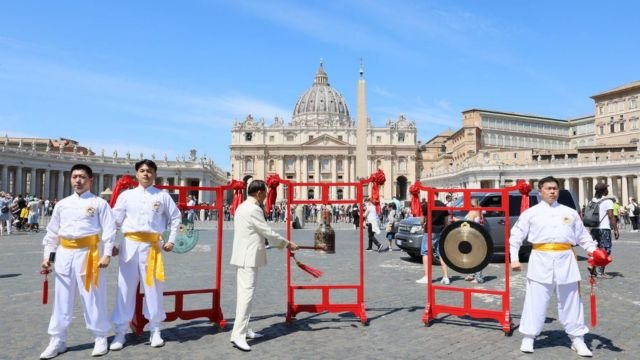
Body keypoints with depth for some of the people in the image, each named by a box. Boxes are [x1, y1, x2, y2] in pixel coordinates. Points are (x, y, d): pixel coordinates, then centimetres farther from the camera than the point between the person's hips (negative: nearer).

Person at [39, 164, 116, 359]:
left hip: (88, 253, -4)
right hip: (65, 253, 4)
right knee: (62, 298, 9)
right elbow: (52, 231, 16)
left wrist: (107, 254, -13)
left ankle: (100, 338, 14)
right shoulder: (62, 204, 12)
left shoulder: (99, 203, -1)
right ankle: (57, 341, 20)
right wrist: (47, 255, 10)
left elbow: (109, 230, -5)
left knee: (93, 297, 1)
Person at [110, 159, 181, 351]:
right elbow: (115, 220, 6)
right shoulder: (126, 195, 6)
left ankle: (155, 330, 17)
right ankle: (120, 332, 14)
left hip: (151, 245, 0)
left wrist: (171, 240, 5)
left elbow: (176, 217, 11)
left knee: (153, 288, 5)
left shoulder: (162, 196, 5)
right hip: (130, 244, 1)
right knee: (125, 288, 3)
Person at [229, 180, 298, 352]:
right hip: (248, 258, -11)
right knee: (247, 294, -10)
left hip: (244, 257, 11)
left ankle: (244, 329, 24)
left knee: (244, 293, 15)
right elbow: (268, 232, -15)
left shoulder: (243, 207, 15)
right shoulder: (253, 209, -17)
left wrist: (283, 243, 21)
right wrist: (287, 243, -3)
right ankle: (238, 335, -10)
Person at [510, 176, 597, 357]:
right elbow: (516, 236, 7)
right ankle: (528, 337, 12)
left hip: (565, 260, 2)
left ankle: (577, 339, 22)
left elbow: (583, 236, 14)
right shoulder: (530, 213, 6)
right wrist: (514, 258, -1)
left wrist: (594, 251, -3)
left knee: (571, 301, 9)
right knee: (535, 301, 1)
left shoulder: (570, 212, 13)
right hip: (540, 260, -2)